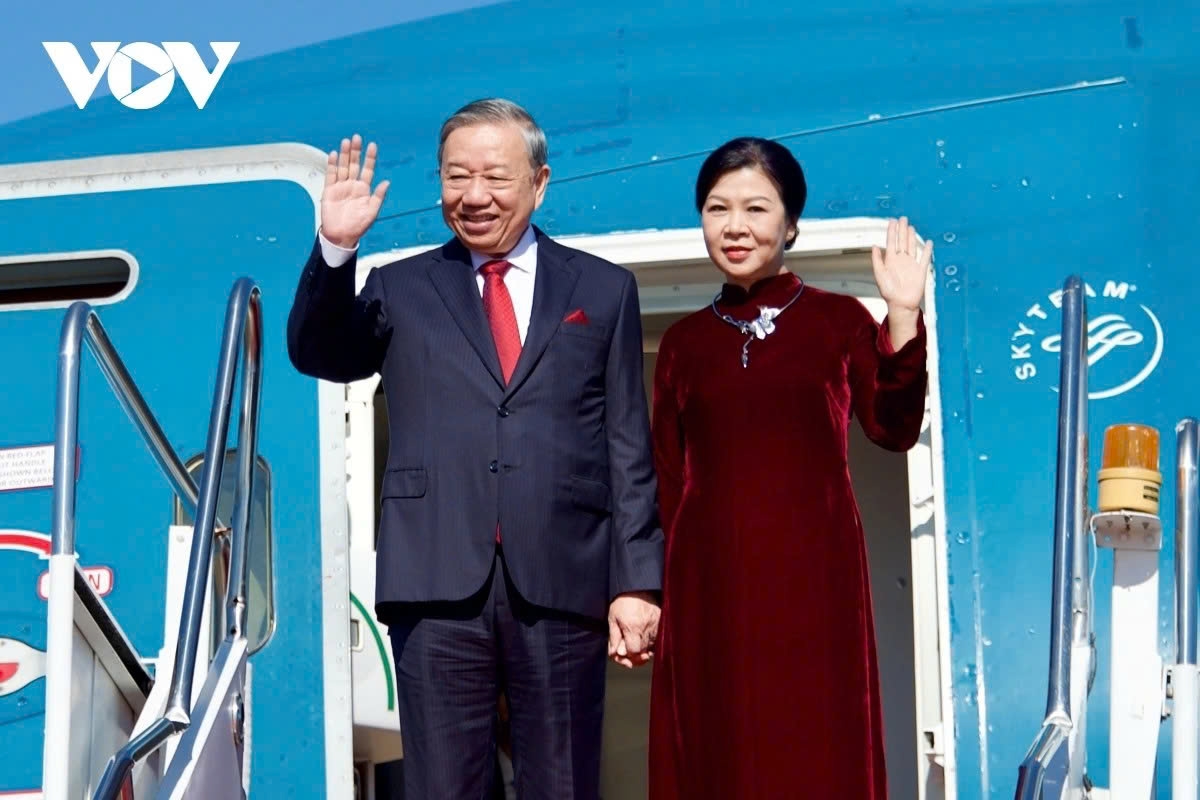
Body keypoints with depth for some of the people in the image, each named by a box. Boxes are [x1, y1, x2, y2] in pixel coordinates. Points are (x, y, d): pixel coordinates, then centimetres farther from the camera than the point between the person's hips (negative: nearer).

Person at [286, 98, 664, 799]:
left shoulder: (603, 290, 12)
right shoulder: (402, 289, 15)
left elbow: (630, 450, 8)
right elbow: (316, 354, 1)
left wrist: (638, 583, 0)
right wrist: (335, 248, -13)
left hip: (562, 585, 0)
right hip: (439, 587, 1)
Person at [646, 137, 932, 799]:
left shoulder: (838, 319, 5)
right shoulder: (684, 341, 11)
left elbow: (893, 429, -8)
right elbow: (664, 477, 9)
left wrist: (903, 313, -16)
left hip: (812, 575, -2)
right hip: (710, 581, 2)